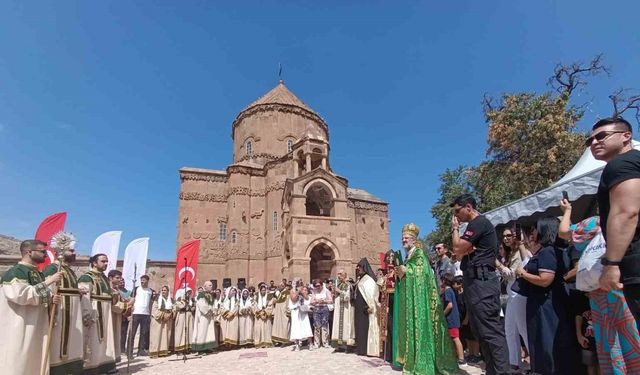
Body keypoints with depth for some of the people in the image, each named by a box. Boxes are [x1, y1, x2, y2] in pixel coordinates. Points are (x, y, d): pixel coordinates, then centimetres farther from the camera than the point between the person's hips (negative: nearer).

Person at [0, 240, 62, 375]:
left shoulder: (38, 274, 13)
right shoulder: (14, 272, -11)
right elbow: (21, 294, -24)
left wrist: (52, 299, -6)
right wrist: (48, 281, -22)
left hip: (37, 328, 8)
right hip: (19, 329, -8)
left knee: (34, 362, 10)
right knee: (18, 364, -3)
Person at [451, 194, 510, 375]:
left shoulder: (479, 223, -11)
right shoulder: (476, 225, 21)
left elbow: (457, 249, -15)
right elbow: (462, 253, 17)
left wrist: (455, 228, -1)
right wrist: (468, 249, -5)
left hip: (481, 282, -11)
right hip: (477, 281, 11)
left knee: (490, 330, -10)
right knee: (482, 330, 13)